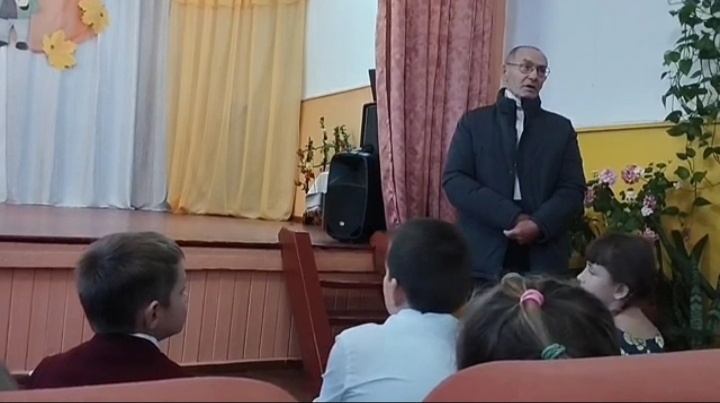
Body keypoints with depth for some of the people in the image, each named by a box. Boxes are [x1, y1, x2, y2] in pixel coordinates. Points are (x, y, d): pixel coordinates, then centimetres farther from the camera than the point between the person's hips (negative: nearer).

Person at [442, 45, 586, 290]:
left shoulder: (561, 128, 15)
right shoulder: (474, 122, 10)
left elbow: (573, 190, 7)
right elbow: (454, 181, -2)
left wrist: (539, 225, -13)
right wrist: (512, 217, -11)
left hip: (545, 260, 1)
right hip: (485, 258, -1)